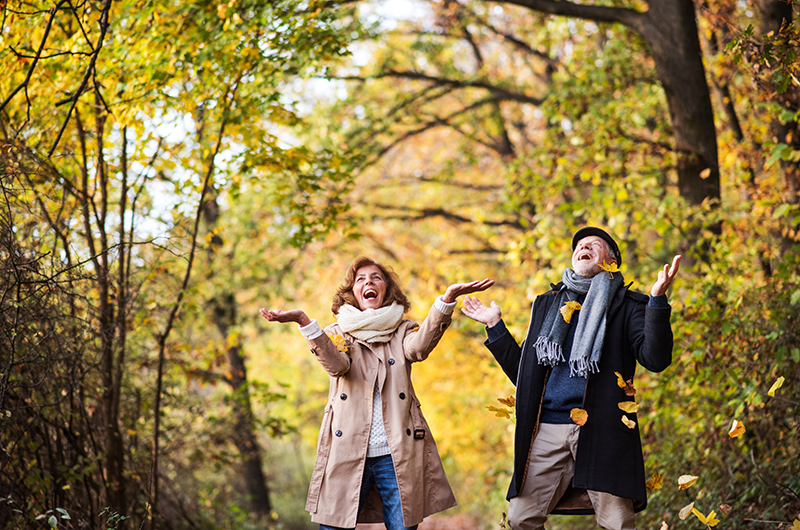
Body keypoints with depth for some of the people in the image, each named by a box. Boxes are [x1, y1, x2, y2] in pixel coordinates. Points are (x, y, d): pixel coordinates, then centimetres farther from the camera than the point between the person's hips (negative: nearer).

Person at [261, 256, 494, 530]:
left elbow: (418, 348, -13)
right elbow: (337, 364, -13)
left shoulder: (401, 331, 12)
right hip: (347, 453, 0)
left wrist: (447, 299, -30)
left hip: (397, 455, 0)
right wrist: (304, 322, -30)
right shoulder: (338, 334, 11)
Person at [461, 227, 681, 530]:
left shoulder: (626, 305, 9)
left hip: (604, 430, -3)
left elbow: (655, 359, -7)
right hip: (548, 431, 4)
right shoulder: (547, 304, 22)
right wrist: (494, 326, 21)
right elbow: (524, 374, 23)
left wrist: (657, 299, -15)